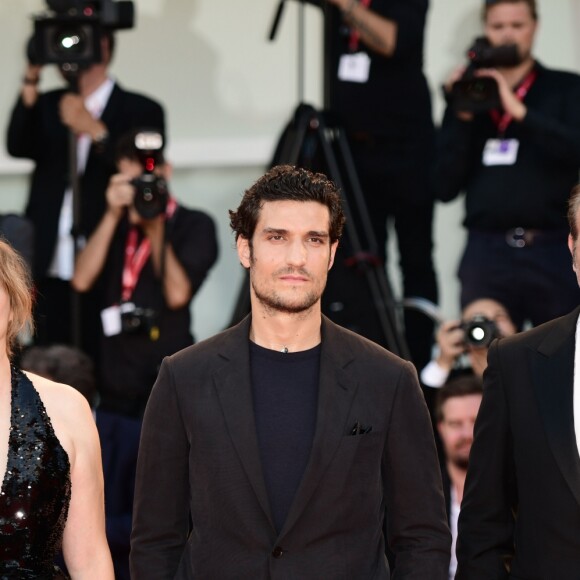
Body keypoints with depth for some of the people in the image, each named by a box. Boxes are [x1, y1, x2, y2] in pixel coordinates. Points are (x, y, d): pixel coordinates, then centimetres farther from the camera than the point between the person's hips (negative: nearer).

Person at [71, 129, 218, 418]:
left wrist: (155, 227, -13)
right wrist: (112, 216, -9)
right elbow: (82, 280, -3)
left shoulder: (195, 225, 1)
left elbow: (177, 294, -11)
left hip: (168, 381, -4)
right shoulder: (116, 225, 13)